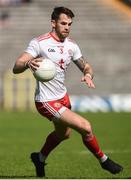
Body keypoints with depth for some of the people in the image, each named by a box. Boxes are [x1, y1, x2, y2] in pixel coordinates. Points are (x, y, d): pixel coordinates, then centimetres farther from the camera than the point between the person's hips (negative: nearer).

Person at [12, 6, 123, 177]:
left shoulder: (71, 45, 1)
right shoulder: (39, 43, -18)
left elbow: (86, 66, 11)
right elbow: (16, 67, -23)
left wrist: (88, 75, -14)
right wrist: (28, 63, -46)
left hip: (63, 97, 8)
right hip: (47, 102, -8)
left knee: (63, 134, 28)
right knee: (85, 127, -16)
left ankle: (40, 158, 53)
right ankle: (104, 160, 6)